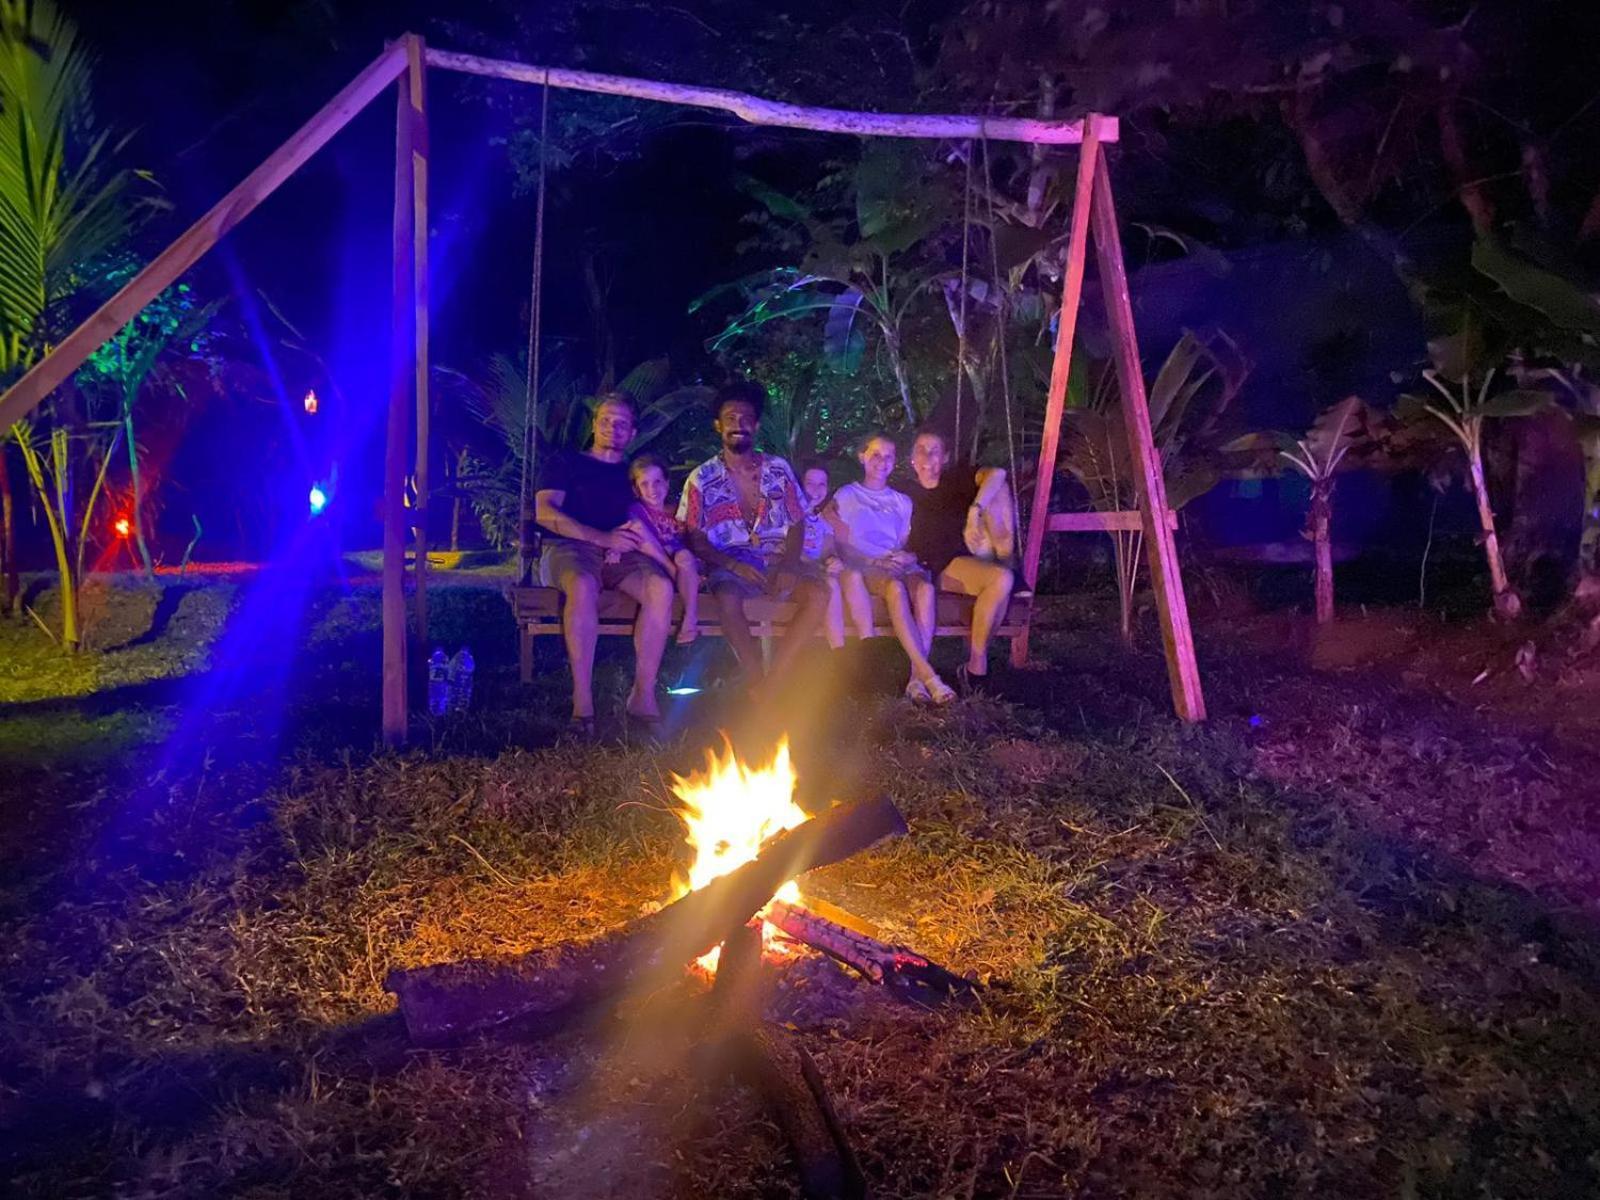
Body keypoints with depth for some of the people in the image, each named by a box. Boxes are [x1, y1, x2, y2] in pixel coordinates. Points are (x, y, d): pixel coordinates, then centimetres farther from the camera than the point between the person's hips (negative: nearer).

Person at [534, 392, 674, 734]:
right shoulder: (564, 463, 18)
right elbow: (545, 513, 2)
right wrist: (602, 538, -12)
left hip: (620, 555, 3)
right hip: (569, 549, -3)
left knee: (661, 587, -31)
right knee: (583, 586, -40)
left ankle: (643, 695, -29)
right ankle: (582, 700, -39)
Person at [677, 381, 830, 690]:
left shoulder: (778, 468, 10)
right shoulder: (702, 478, 4)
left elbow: (797, 524, 10)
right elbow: (695, 538, 2)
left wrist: (788, 565, -9)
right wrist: (735, 566, -15)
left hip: (777, 560, 3)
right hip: (729, 564, -2)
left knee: (819, 594, -27)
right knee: (729, 598, -37)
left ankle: (772, 684, -26)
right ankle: (757, 683, -25)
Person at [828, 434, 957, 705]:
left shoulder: (902, 502, 28)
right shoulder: (846, 496, 17)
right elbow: (841, 544, 4)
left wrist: (908, 557, -5)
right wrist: (874, 560, -12)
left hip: (900, 566, 3)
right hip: (862, 567, -3)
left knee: (925, 586, -34)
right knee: (896, 588, -38)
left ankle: (917, 677, -44)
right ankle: (928, 676, -45)